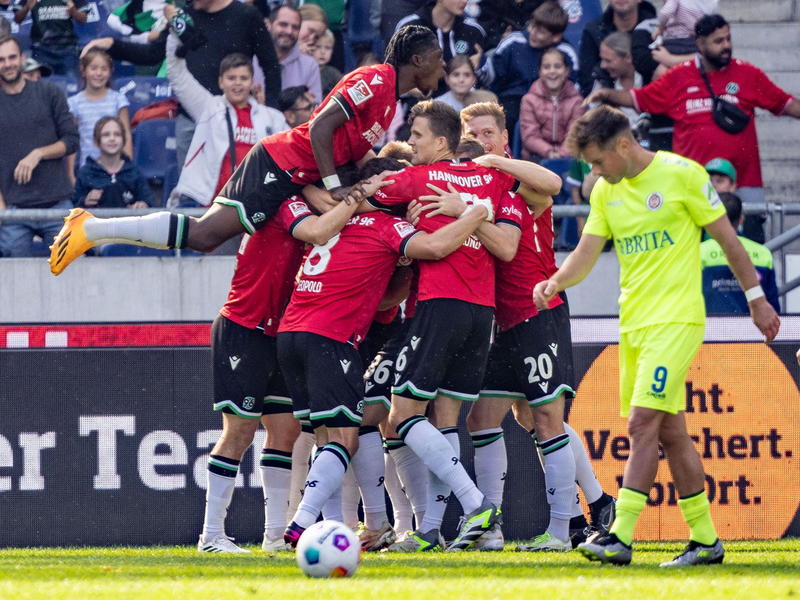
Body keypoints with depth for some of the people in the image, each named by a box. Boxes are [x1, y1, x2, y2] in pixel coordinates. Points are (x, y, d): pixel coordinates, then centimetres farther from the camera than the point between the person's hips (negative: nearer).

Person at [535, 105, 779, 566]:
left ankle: (620, 537, -22)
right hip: (633, 321, 7)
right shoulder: (605, 191, 11)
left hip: (676, 318, -7)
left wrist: (756, 298, 2)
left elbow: (727, 237, -1)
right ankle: (706, 540, 16)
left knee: (643, 421, -17)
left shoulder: (681, 174, -7)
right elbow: (586, 254, 7)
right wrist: (555, 283, -14)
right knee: (670, 432, 9)